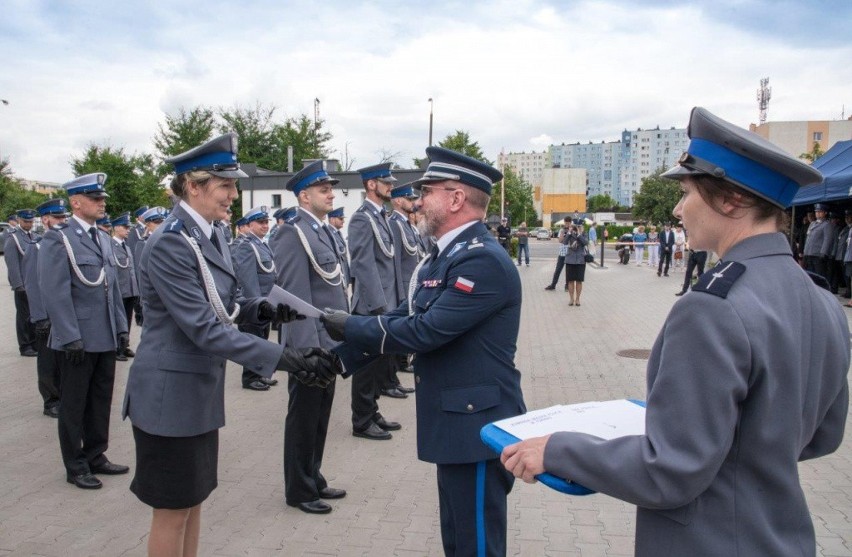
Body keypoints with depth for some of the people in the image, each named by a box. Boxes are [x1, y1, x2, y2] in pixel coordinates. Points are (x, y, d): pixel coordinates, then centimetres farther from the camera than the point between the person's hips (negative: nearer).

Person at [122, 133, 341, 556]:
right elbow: (205, 329, -27)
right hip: (170, 393, -8)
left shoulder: (211, 234, 5)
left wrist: (258, 308, -9)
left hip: (202, 389, 9)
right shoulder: (169, 243, -22)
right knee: (173, 508, 7)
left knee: (193, 499, 20)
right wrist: (286, 359, -31)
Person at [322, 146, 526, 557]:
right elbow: (403, 318, 11)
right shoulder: (445, 255, 12)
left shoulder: (483, 259, -20)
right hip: (455, 422, 10)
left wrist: (349, 326, -15)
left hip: (478, 426, -10)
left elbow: (425, 331, -25)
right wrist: (341, 350, 1)